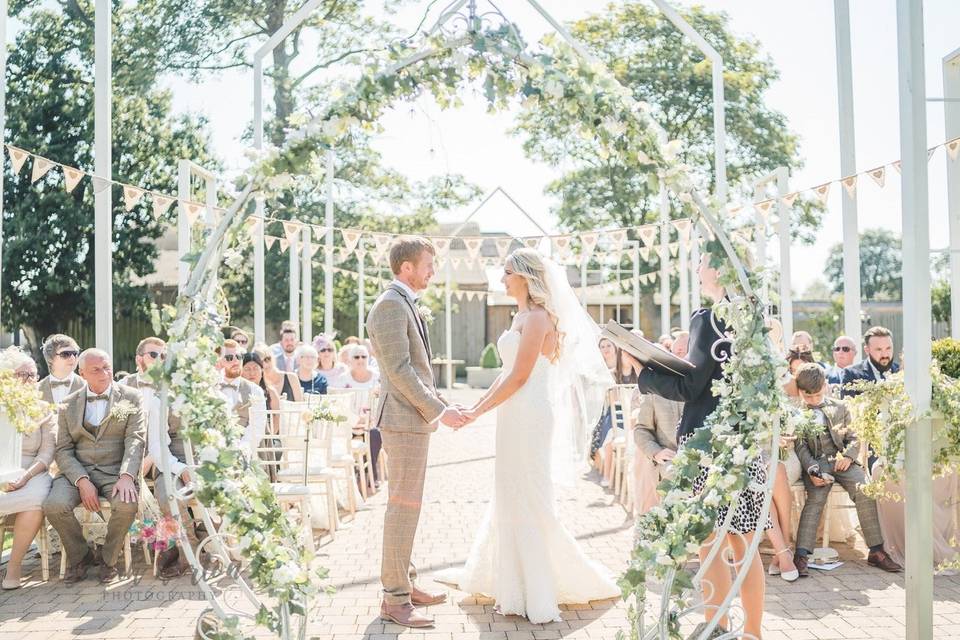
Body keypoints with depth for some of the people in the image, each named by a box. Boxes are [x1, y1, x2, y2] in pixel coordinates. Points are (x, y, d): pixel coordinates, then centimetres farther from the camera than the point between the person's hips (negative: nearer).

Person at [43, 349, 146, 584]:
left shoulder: (131, 398, 5)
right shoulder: (69, 404, 11)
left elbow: (135, 440, -5)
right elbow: (63, 449, 5)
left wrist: (126, 476, -23)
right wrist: (82, 481, -14)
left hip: (116, 470, -2)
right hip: (77, 470, 2)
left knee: (126, 505, -32)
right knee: (54, 506, -28)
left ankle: (108, 558, -1)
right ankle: (80, 556, 2)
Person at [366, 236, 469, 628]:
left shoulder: (404, 305, 17)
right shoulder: (390, 305, -15)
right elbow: (398, 370, -21)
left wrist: (437, 406, 17)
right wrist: (438, 411, -18)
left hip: (415, 419, 10)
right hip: (405, 420, -10)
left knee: (406, 506, 15)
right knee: (403, 507, -6)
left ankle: (405, 584, 24)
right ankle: (395, 600, 1)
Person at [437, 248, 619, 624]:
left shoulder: (537, 317, -13)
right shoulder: (524, 316, 16)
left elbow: (519, 376, -18)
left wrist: (478, 411, -14)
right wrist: (477, 406, 13)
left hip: (528, 418, -10)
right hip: (517, 419, 10)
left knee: (527, 501, -2)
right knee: (510, 497, 17)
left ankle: (538, 593, 9)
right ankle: (494, 574, 30)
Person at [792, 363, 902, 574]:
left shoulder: (840, 407, 16)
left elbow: (853, 438, 15)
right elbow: (800, 446, -2)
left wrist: (849, 456, -7)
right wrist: (812, 470, -18)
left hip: (841, 460, 3)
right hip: (815, 464, -2)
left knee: (865, 491, -22)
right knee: (815, 499, -27)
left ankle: (876, 551, -13)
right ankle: (801, 555, -31)